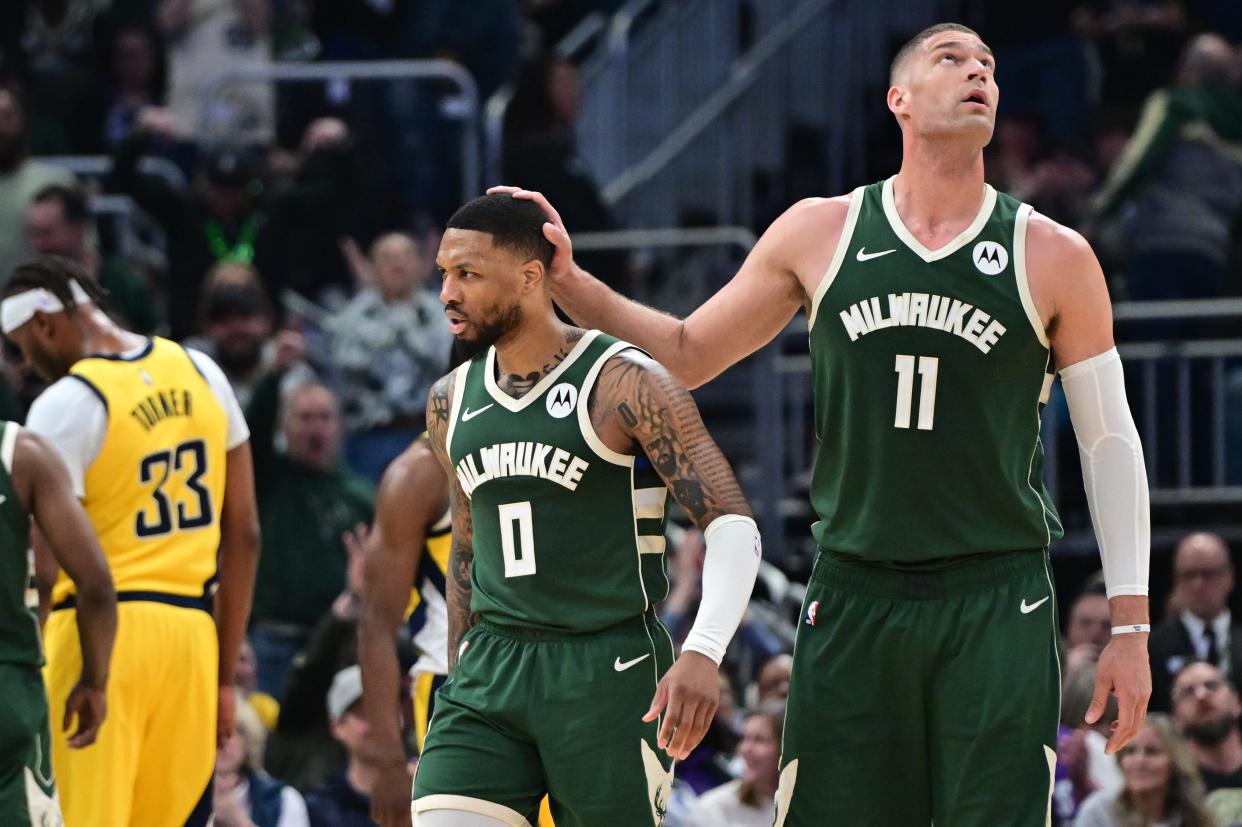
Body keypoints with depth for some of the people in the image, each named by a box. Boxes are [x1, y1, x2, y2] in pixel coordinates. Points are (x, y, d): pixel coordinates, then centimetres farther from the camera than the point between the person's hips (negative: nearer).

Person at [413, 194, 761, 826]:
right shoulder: (451, 403, 11)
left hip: (608, 674, -5)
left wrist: (703, 652, -32)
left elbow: (733, 526, -16)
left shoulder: (626, 386, -10)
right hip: (491, 675, 5)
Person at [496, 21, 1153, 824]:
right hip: (853, 597, 1)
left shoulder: (1053, 257, 2)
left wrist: (1131, 626, 1)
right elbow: (687, 355, 16)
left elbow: (1109, 441, 5)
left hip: (1000, 606, -1)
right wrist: (567, 281, 2)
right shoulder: (821, 232, 6)